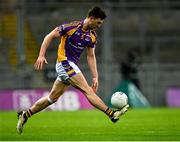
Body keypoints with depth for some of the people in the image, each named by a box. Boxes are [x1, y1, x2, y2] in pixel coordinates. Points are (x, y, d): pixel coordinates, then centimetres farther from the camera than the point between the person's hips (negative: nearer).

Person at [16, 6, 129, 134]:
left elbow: (91, 56, 14)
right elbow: (49, 37, -9)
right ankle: (112, 114, -22)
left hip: (72, 66, 9)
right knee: (87, 90, -16)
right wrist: (41, 55, -17)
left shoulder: (92, 36, 7)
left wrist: (95, 77, 7)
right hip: (65, 63, -8)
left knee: (53, 98, 13)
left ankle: (24, 115, 23)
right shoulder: (72, 27, -15)